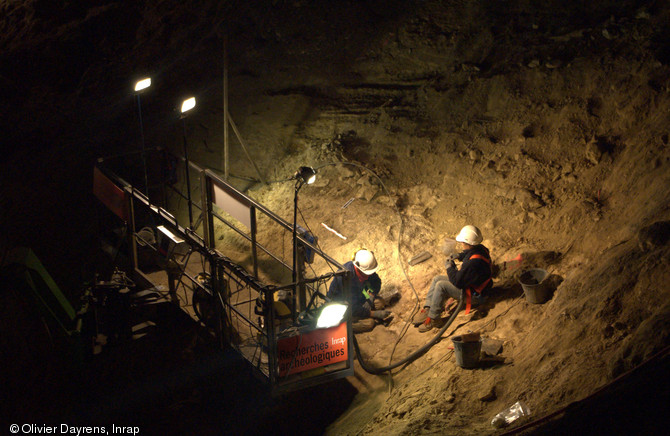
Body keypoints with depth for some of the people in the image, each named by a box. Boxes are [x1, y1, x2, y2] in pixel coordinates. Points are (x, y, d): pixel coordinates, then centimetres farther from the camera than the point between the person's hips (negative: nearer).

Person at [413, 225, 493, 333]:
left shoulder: (473, 263, -36)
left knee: (441, 286, -22)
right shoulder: (480, 248, -6)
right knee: (437, 279, 6)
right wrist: (459, 256, 4)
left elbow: (458, 281, -28)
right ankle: (427, 310, 6)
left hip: (474, 294, -10)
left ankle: (433, 319, -12)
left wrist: (450, 267, -12)